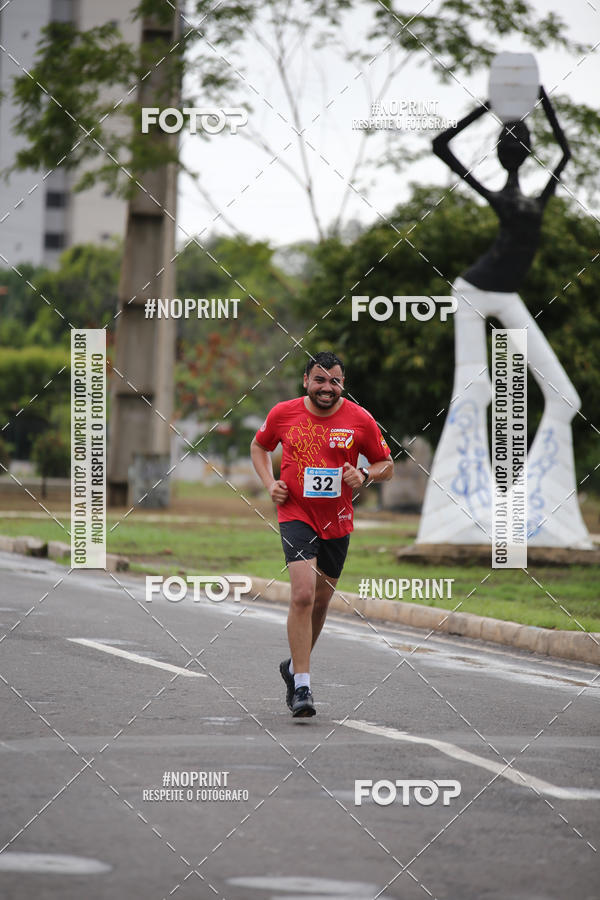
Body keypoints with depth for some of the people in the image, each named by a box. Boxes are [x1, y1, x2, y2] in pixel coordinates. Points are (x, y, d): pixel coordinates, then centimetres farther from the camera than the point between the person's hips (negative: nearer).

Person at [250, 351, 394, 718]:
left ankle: (295, 666, 40)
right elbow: (260, 446, 16)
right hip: (296, 514, -3)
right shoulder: (283, 414, -4)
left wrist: (364, 475, -14)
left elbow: (387, 465, 7)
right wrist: (270, 483, 0)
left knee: (321, 601, 15)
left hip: (337, 521, 3)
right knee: (303, 594, -20)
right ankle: (302, 686, -17)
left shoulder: (360, 420, -4)